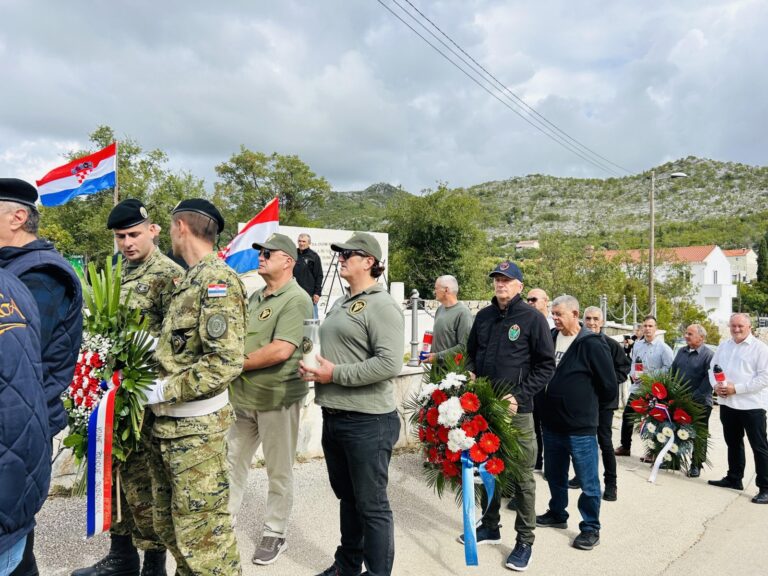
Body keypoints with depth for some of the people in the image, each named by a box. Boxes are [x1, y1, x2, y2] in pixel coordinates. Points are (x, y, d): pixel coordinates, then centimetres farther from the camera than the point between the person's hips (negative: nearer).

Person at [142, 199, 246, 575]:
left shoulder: (217, 279, -16)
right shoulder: (189, 279, 14)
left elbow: (226, 361, -25)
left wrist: (164, 391, -20)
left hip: (195, 427, -10)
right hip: (167, 424, 10)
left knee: (203, 532, 2)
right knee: (169, 524, 21)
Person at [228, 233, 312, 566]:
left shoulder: (296, 300, -15)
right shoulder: (256, 297, 12)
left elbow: (280, 351, -25)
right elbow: (240, 338, 20)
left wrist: (238, 363, -15)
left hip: (277, 398, -8)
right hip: (243, 395, 8)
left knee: (279, 471, 8)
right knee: (234, 461, 18)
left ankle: (274, 534, 24)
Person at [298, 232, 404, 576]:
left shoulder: (382, 306, -13)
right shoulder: (341, 304, 14)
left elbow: (390, 363, -23)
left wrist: (335, 374, -19)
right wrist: (314, 365, 4)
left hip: (367, 420, -9)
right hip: (333, 416, 9)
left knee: (371, 506, 4)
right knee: (347, 497, 22)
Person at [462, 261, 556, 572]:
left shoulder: (533, 318, -6)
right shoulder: (483, 316, 9)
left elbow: (546, 365, -7)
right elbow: (471, 353, 20)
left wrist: (519, 396, -14)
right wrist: (471, 375, -1)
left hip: (517, 410, -5)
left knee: (522, 476, 4)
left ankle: (524, 540, 18)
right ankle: (490, 527, 33)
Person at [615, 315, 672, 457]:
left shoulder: (663, 347, -9)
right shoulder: (637, 345, 8)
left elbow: (669, 367, -14)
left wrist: (651, 376, -18)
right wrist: (632, 373, -6)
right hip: (637, 386, 5)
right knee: (627, 415, 7)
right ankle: (625, 446, 19)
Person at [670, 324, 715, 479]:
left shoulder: (708, 355, -9)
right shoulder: (681, 351, 11)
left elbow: (709, 379, -16)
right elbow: (672, 372, 15)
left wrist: (694, 396, -20)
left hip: (700, 403, -6)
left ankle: (696, 465, 16)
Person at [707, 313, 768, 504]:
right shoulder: (723, 346, 10)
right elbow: (712, 368, 15)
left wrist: (736, 388, -19)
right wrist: (716, 385, -5)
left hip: (751, 405, -6)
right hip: (727, 403, 6)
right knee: (733, 443, 18)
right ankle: (734, 478, 31)